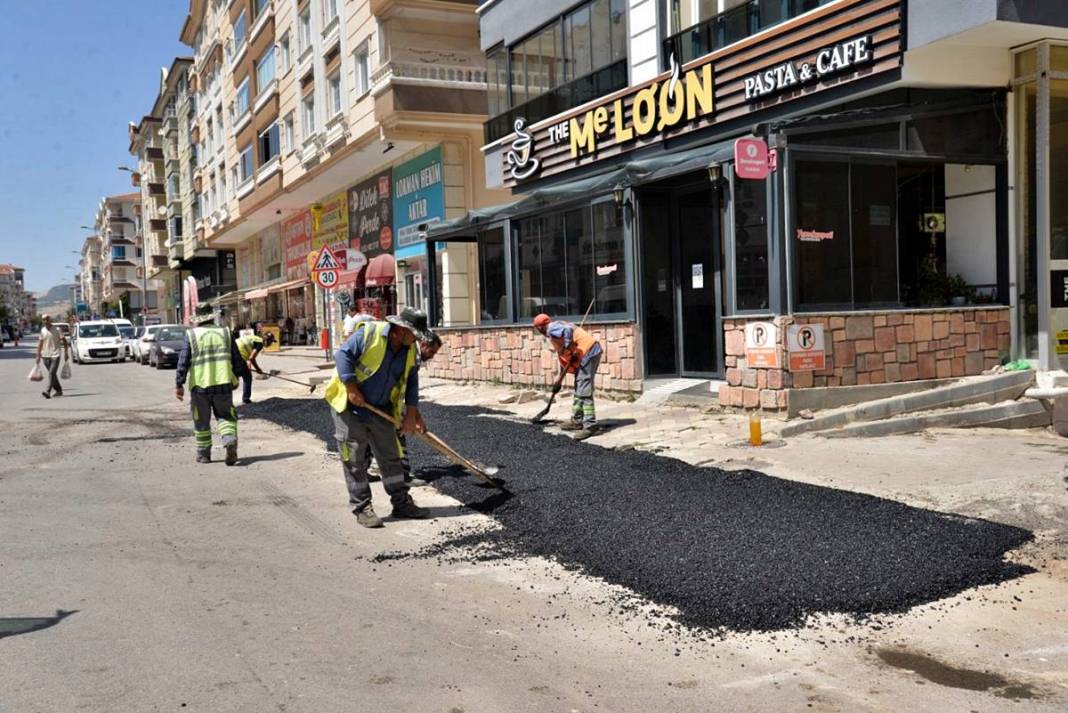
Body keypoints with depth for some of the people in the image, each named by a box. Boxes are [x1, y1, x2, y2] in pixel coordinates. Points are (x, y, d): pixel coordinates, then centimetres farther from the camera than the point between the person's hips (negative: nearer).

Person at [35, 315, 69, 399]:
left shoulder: (57, 329, -4)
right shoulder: (42, 330, 9)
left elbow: (64, 341, -3)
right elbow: (40, 343, 15)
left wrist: (66, 353, -9)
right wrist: (38, 355, 12)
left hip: (55, 355, -5)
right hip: (45, 355, 5)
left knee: (51, 373, -15)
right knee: (52, 374, 11)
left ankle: (48, 392, -23)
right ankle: (59, 390, 23)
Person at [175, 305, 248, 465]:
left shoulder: (191, 335, 0)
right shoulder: (225, 333, 7)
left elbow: (183, 362, -6)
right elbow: (237, 360, 7)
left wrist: (179, 384, -4)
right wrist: (235, 378, 21)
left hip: (200, 385, -1)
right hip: (223, 383, 1)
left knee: (201, 421, 12)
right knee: (225, 416, 11)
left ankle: (203, 454, 19)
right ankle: (230, 440, -15)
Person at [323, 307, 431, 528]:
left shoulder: (410, 350, 0)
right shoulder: (368, 333, -20)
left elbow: (411, 382, 6)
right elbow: (342, 354, -21)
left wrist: (411, 414, 1)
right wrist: (352, 388, -24)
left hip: (381, 410, 6)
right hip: (349, 406, -6)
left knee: (391, 456, 10)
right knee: (354, 459, -1)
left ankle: (401, 502, 20)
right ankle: (361, 507, 7)